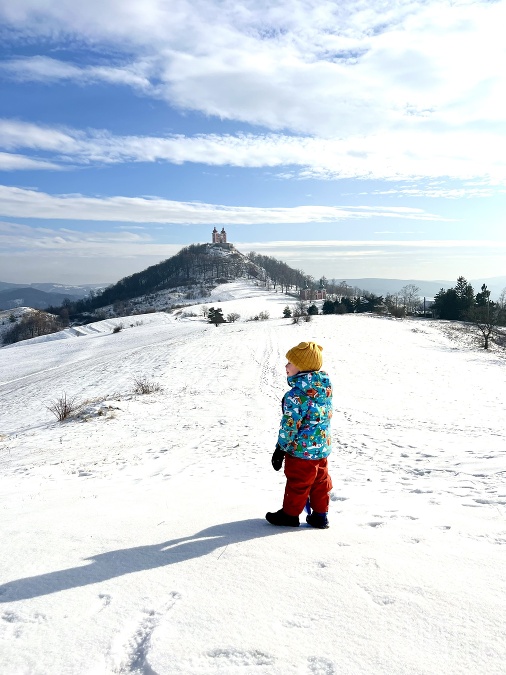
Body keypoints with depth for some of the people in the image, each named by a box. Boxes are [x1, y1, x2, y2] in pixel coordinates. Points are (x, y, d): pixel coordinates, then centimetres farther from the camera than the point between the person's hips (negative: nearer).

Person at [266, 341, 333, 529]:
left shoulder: (295, 395, -24)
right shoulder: (325, 389, 0)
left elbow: (289, 425, -21)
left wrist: (280, 449, -10)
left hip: (301, 450, -7)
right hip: (322, 448, 7)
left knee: (297, 483, 9)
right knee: (320, 482, 18)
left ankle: (290, 514, 26)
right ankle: (320, 515, 28)